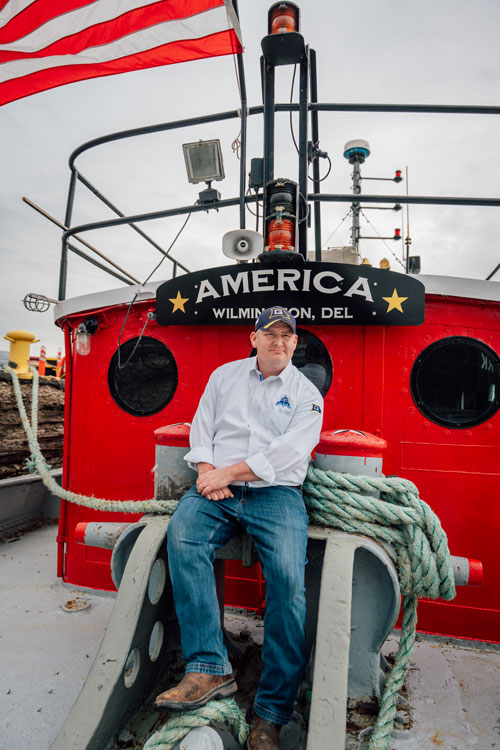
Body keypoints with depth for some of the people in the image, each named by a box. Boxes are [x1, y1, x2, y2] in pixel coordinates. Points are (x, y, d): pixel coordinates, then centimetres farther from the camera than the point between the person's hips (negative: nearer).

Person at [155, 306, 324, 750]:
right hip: (217, 488, 2)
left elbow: (287, 451, -6)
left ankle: (271, 714, -6)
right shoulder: (224, 375, 17)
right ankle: (209, 669, -19)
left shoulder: (307, 393, 8)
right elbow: (202, 428, 12)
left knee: (288, 579, -23)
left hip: (276, 494, -2)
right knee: (182, 537, -27)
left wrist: (228, 472, -11)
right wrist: (208, 473, -6)